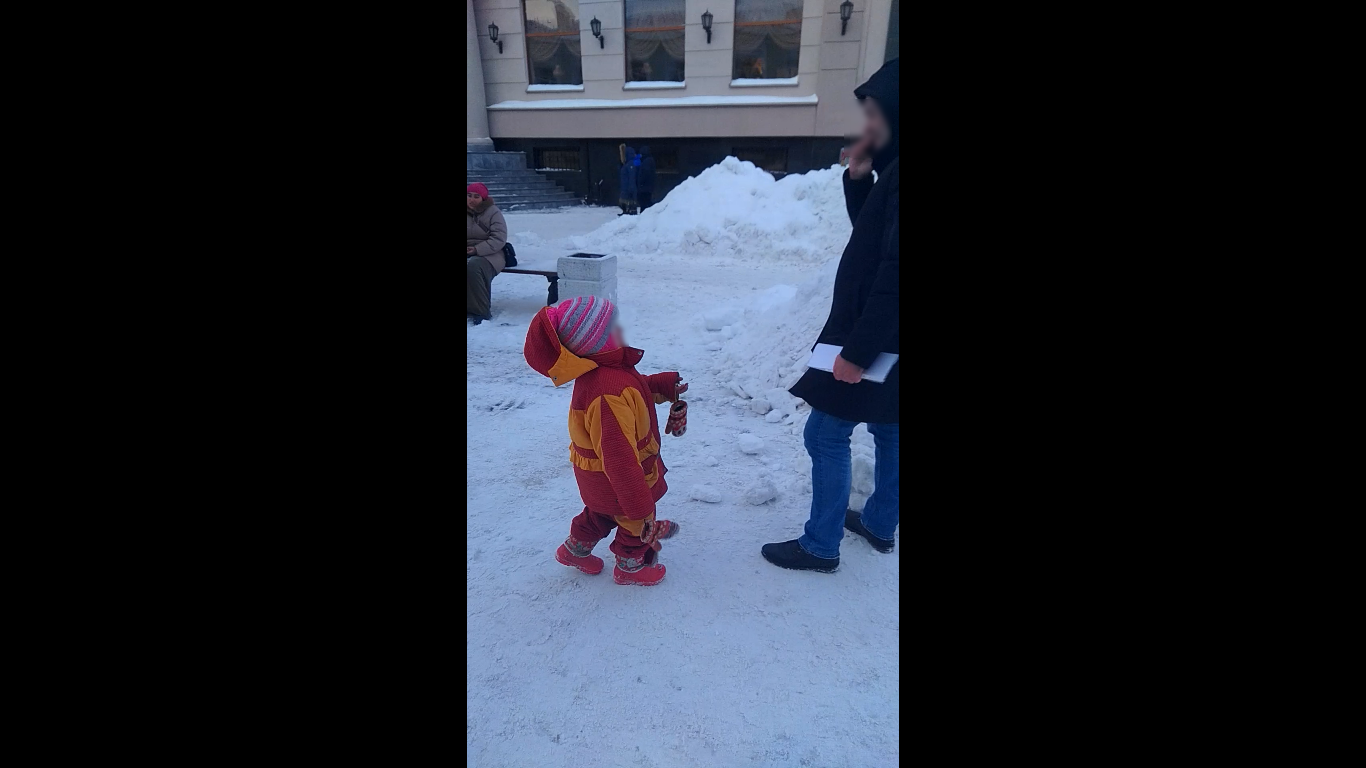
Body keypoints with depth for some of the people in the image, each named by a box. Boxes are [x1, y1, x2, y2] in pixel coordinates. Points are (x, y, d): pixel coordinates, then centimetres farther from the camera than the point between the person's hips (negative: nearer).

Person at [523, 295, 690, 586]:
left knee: (601, 513, 34)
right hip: (617, 482, -9)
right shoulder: (608, 397, -42)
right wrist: (640, 508, -34)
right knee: (637, 522, 20)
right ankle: (630, 567, 45)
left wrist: (663, 385, 1)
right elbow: (619, 459, -41)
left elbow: (636, 386, 14)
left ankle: (574, 549, 55)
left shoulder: (604, 368, -10)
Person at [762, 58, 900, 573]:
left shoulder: (898, 174, -22)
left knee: (826, 434, -1)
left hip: (877, 342, -10)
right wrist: (858, 180, 2)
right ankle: (880, 524, 36)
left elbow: (895, 272, -27)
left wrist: (858, 349, -25)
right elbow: (870, 236, 19)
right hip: (884, 338, 10)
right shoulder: (892, 170, 10)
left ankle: (820, 545, 12)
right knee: (887, 431, 19)